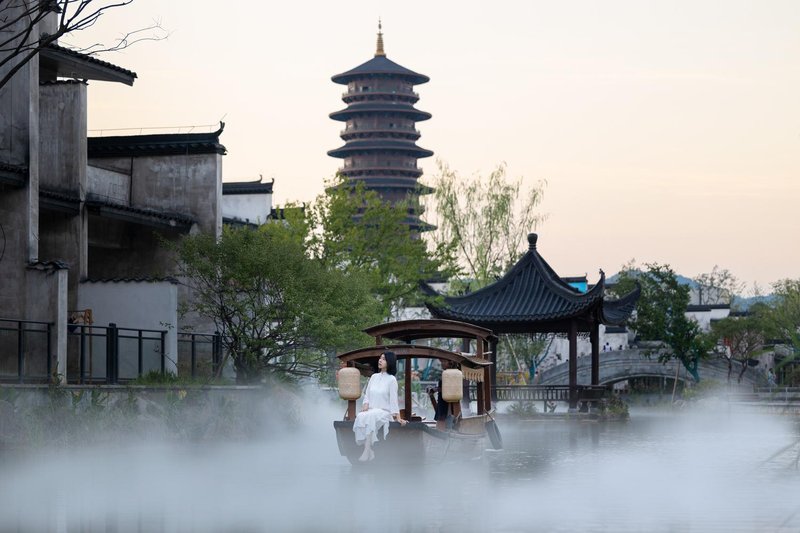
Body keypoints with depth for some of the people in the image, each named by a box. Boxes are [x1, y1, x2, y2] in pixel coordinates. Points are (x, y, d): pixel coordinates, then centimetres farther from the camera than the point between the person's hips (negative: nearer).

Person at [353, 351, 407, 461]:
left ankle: (367, 452, -41)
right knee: (361, 416, -32)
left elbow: (393, 399, -3)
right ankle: (369, 451, -35)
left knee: (370, 417, -38)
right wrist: (365, 406, -3)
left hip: (384, 411, -4)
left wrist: (398, 417, -9)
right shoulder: (374, 377, 17)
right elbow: (367, 395, 17)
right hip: (371, 410, 4)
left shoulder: (391, 379, 1)